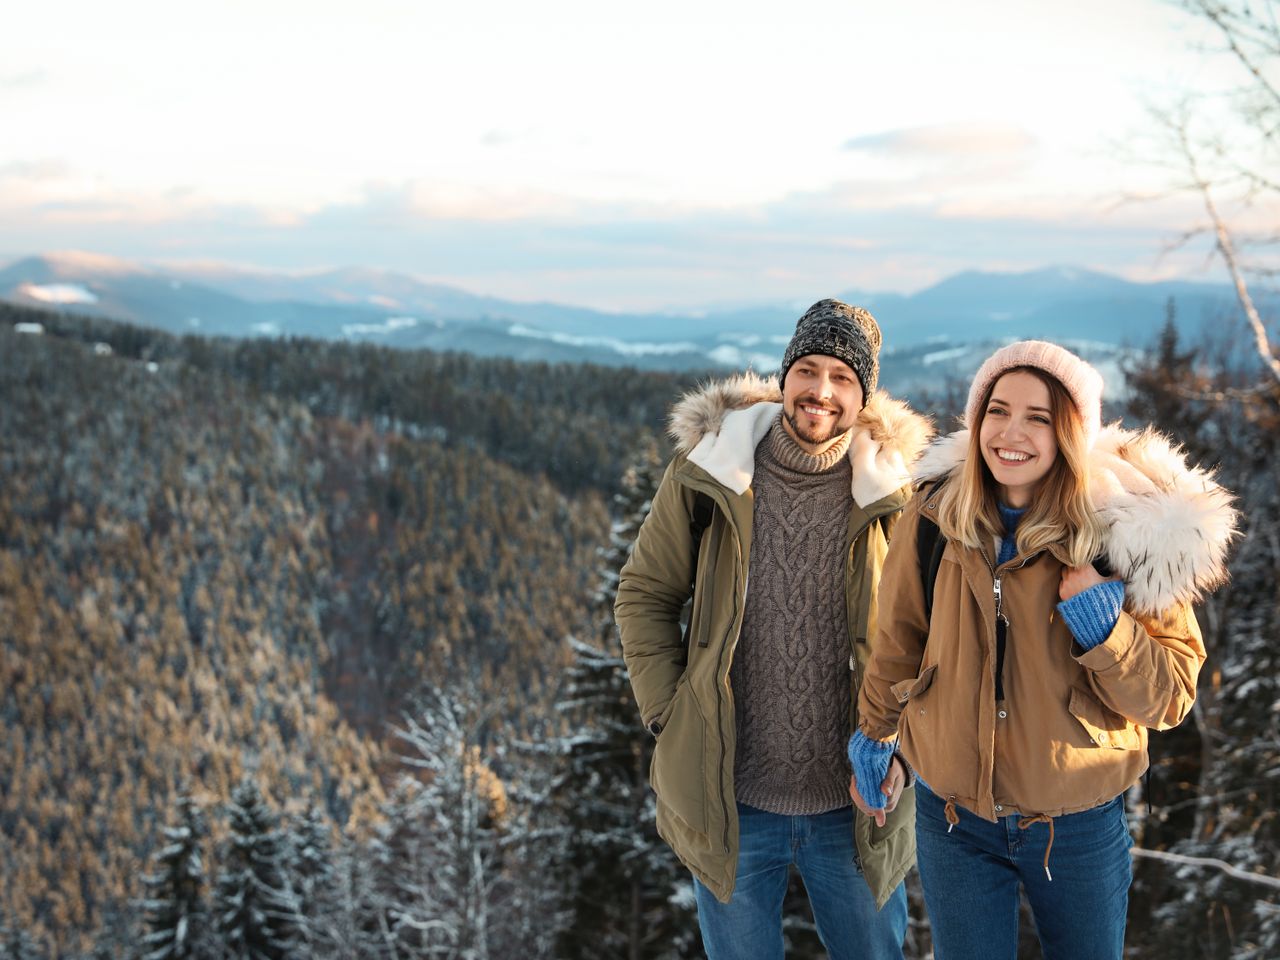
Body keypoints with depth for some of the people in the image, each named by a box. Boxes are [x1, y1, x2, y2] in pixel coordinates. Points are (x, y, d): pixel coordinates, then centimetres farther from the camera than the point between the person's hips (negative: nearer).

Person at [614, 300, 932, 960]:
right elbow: (644, 595, 2)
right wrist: (668, 717, -3)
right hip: (730, 803, 0)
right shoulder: (708, 473, -7)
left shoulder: (891, 490, -6)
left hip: (854, 806, 0)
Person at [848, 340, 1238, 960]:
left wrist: (1101, 622, -26)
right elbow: (898, 643, 8)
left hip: (1081, 829, -1)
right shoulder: (935, 518, -8)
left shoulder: (1129, 530, -13)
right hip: (953, 820, 1)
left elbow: (1169, 699, -11)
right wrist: (872, 739, 17)